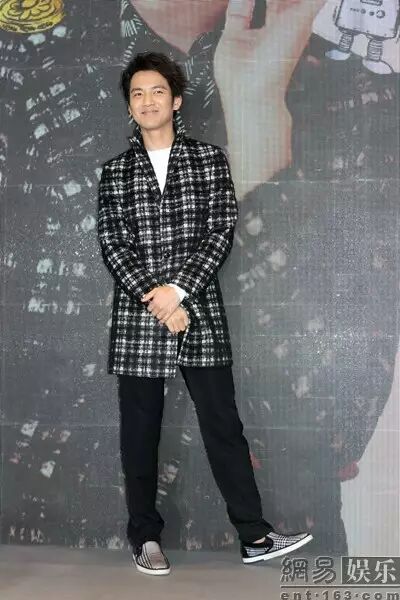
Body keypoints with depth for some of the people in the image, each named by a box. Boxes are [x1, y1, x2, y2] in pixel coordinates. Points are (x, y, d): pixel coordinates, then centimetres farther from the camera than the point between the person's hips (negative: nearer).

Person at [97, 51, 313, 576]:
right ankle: (146, 538, 20)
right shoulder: (115, 172, 9)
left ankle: (255, 537, 10)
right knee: (140, 432, 7)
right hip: (137, 315, 1)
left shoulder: (209, 159, 6)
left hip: (200, 314, -1)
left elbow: (222, 231, -2)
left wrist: (178, 289, -12)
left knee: (223, 426, 2)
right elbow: (112, 244, 1)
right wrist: (154, 300, -11)